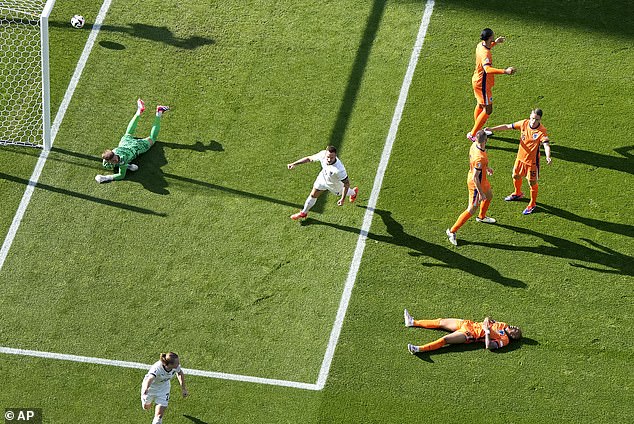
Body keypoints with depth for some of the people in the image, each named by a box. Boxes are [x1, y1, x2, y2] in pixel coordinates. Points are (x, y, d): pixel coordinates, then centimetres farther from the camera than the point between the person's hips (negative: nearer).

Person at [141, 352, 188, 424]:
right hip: (151, 387, -2)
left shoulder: (176, 367, -29)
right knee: (147, 407, 25)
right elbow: (150, 378, -61)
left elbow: (180, 373, -5)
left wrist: (183, 389, 0)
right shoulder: (157, 368, -44)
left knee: (159, 414, -6)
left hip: (163, 388, 2)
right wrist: (145, 389, -81)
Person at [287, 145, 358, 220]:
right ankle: (303, 213, 42)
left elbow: (346, 183, -33)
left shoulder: (339, 169, -49)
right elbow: (309, 158, -16)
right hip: (323, 177, 3)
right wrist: (294, 164, -20)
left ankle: (354, 192, 66)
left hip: (334, 184, -3)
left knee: (341, 193, 30)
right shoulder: (322, 154, -35)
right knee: (313, 195, 15)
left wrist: (343, 199, -29)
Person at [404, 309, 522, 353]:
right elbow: (488, 320, 21)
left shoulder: (504, 340, -14)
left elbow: (489, 346, -28)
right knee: (441, 321, 7)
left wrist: (487, 331, -26)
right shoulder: (504, 325, 9)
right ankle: (413, 322, 15)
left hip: (469, 335, -8)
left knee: (445, 339, -24)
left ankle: (419, 349, -30)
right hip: (469, 324, 8)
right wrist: (487, 320, -2)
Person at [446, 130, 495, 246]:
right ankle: (452, 231, 10)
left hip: (482, 180, 9)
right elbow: (475, 178, -32)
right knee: (471, 210, 1)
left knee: (489, 196, 32)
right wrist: (481, 193, -24)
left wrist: (486, 168, 20)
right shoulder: (480, 158, -38)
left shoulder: (474, 145, -12)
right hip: (476, 184, -9)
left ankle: (482, 217, 57)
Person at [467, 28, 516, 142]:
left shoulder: (480, 45, -1)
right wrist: (505, 71, -56)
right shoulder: (485, 53, -31)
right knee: (488, 110, -1)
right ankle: (472, 134, 4)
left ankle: (477, 130, 41)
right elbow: (488, 69, -47)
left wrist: (495, 43, 26)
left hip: (477, 80, 10)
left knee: (480, 105, 25)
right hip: (482, 84, -10)